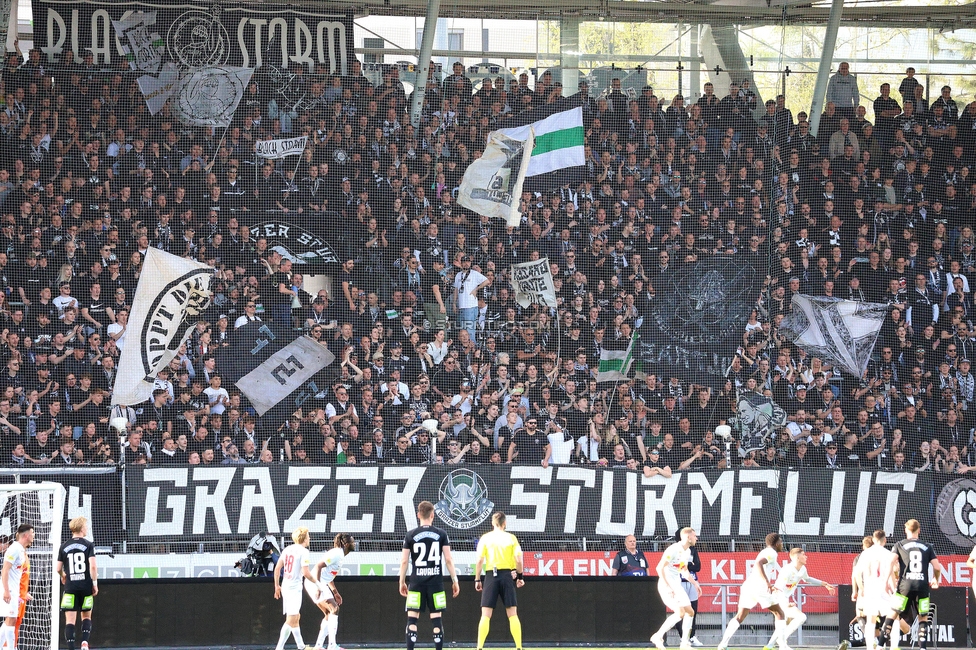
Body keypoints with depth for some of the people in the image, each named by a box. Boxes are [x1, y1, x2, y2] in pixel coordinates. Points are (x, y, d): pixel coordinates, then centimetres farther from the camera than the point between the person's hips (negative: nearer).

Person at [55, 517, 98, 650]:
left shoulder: (64, 547, 5)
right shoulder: (88, 545, -2)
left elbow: (58, 569, 5)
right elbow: (93, 566, -11)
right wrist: (95, 583, -2)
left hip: (70, 587, 0)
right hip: (86, 586, 0)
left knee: (70, 620, -1)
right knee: (86, 616, 16)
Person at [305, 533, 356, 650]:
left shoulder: (339, 554, 16)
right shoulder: (336, 554, -15)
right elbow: (318, 566, -23)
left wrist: (335, 592, 24)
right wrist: (318, 587, -27)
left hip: (319, 584, 10)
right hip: (315, 583, -10)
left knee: (329, 614, 12)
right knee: (334, 609, -16)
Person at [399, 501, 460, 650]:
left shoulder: (411, 535, 1)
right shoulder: (441, 534, 1)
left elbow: (404, 561, 1)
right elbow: (448, 560, -2)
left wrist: (402, 582, 11)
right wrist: (455, 581, 5)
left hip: (417, 582, -1)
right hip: (436, 582, 1)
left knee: (412, 619, 0)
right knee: (436, 618, 6)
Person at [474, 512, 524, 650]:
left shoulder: (485, 538, 2)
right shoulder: (511, 538, 3)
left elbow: (479, 560, -2)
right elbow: (518, 560, -1)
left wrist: (477, 579, 4)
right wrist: (520, 576, 11)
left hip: (491, 576, 0)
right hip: (507, 575, 0)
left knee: (485, 615, 0)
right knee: (512, 614, 5)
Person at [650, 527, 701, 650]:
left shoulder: (687, 552, 11)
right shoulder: (673, 550, -18)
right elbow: (660, 568, -22)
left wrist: (695, 583, 20)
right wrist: (668, 587, -26)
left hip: (677, 585, 9)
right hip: (667, 585, -9)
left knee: (690, 612, 6)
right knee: (680, 613, -19)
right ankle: (658, 636, -8)